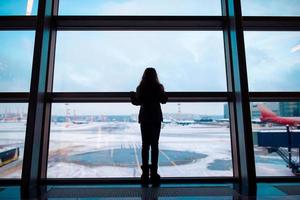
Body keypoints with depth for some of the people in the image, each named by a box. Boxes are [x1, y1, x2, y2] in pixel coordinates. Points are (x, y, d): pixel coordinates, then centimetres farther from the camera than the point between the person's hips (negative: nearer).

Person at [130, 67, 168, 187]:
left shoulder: (141, 88, -6)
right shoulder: (159, 87, -5)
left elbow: (137, 102, -1)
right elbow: (164, 100, 3)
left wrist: (132, 95, 18)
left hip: (144, 119, 0)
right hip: (156, 118, 0)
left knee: (145, 145, 8)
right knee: (155, 145, 7)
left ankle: (145, 172, 12)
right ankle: (154, 171, 11)